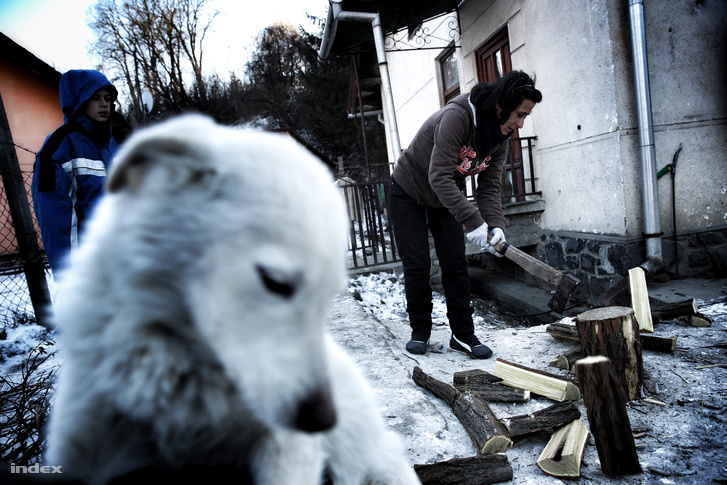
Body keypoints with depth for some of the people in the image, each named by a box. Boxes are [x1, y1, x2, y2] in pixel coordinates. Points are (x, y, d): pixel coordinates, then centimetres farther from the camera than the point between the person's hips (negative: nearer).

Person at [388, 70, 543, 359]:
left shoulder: (501, 136, -8)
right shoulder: (456, 116, -32)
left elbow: (489, 186, -10)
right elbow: (439, 177, -38)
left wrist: (495, 224, -28)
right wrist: (473, 222, -42)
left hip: (445, 199, 6)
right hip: (408, 193, -6)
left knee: (455, 264, -1)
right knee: (417, 266, -4)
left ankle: (463, 334, 8)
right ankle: (420, 332, 13)